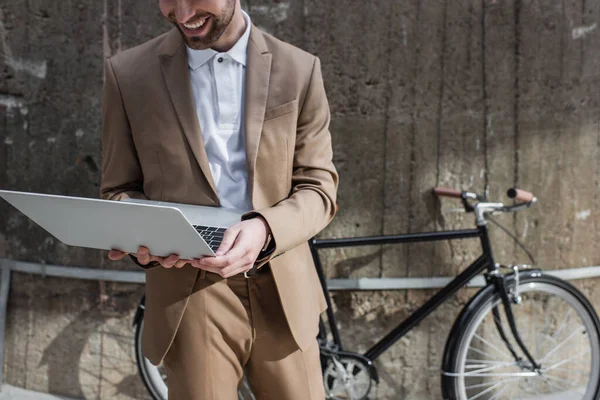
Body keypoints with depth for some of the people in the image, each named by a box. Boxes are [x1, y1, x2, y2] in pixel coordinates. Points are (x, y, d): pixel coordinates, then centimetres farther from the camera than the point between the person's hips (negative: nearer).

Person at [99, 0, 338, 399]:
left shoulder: (299, 70, 1)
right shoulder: (128, 74, 0)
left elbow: (318, 188, 1)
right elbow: (120, 190, 6)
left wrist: (264, 229, -20)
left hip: (281, 293, 1)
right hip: (188, 297, -1)